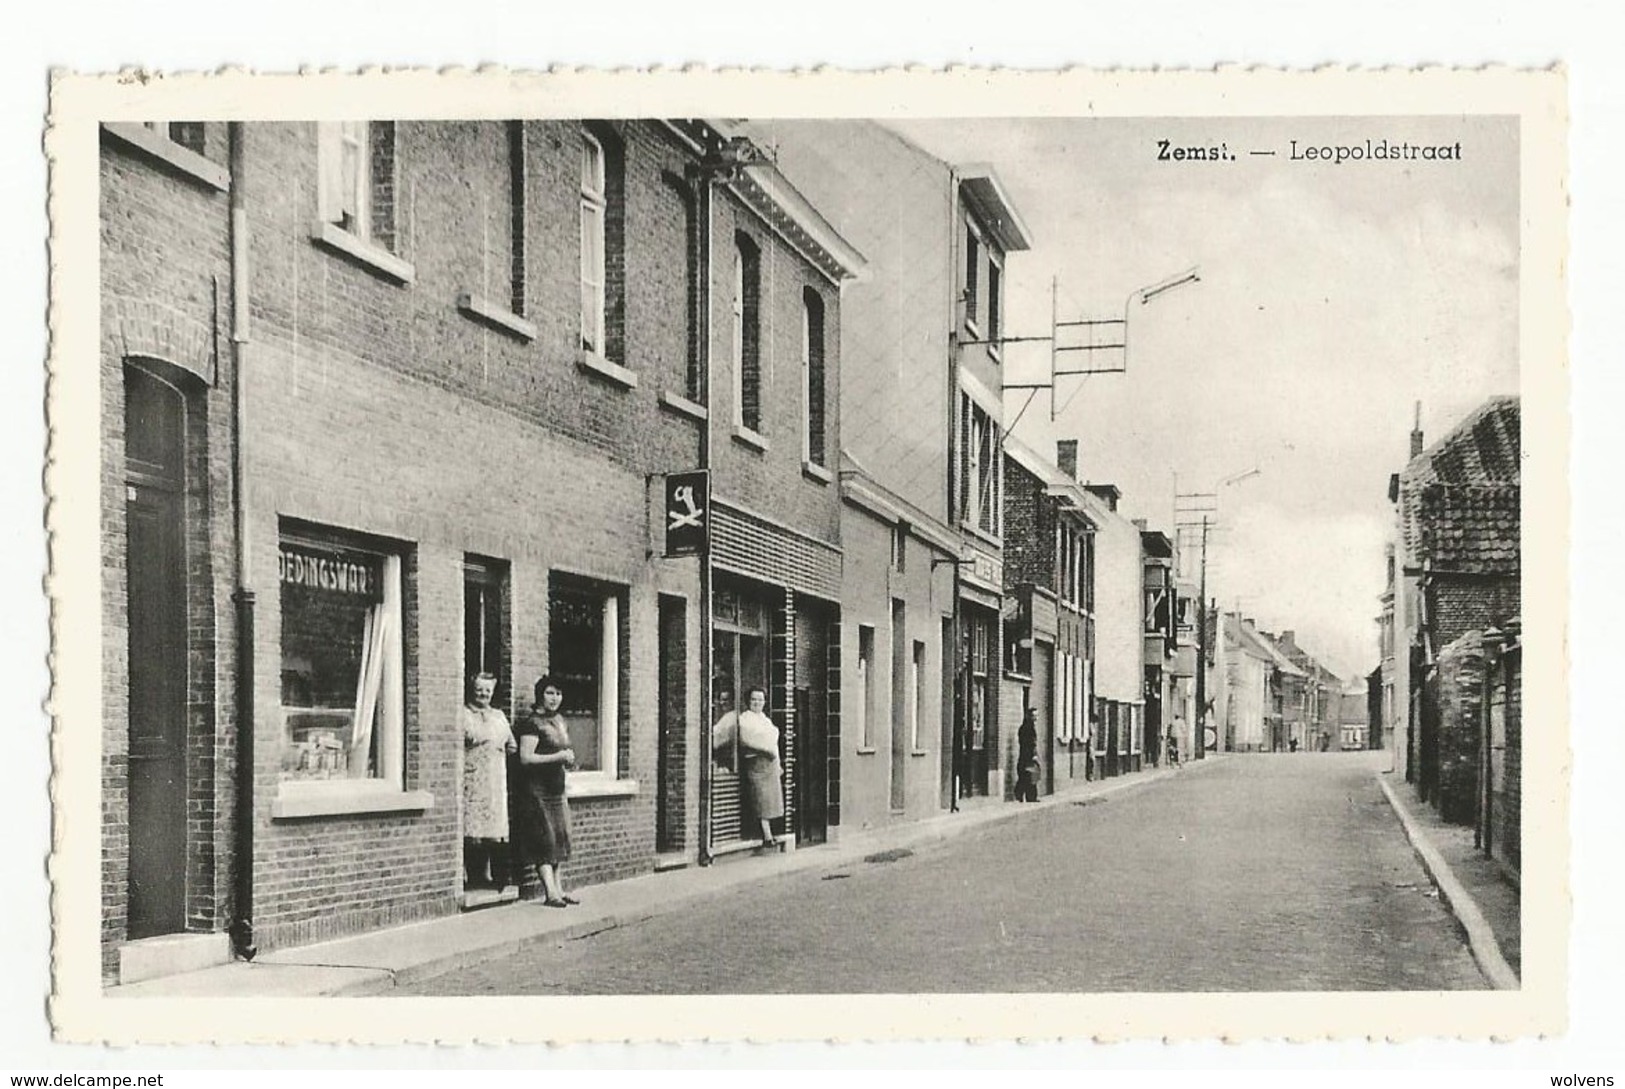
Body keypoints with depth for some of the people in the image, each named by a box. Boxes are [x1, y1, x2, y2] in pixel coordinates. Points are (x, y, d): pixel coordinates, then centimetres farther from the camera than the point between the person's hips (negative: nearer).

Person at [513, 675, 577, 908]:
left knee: (559, 837, 8)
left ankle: (557, 889, 13)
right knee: (544, 838, -9)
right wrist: (558, 757, -21)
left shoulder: (560, 721, 14)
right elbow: (526, 758, -19)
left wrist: (569, 758, 7)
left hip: (556, 789, 8)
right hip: (536, 790, -8)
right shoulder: (533, 724, -11)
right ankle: (550, 892, -11)